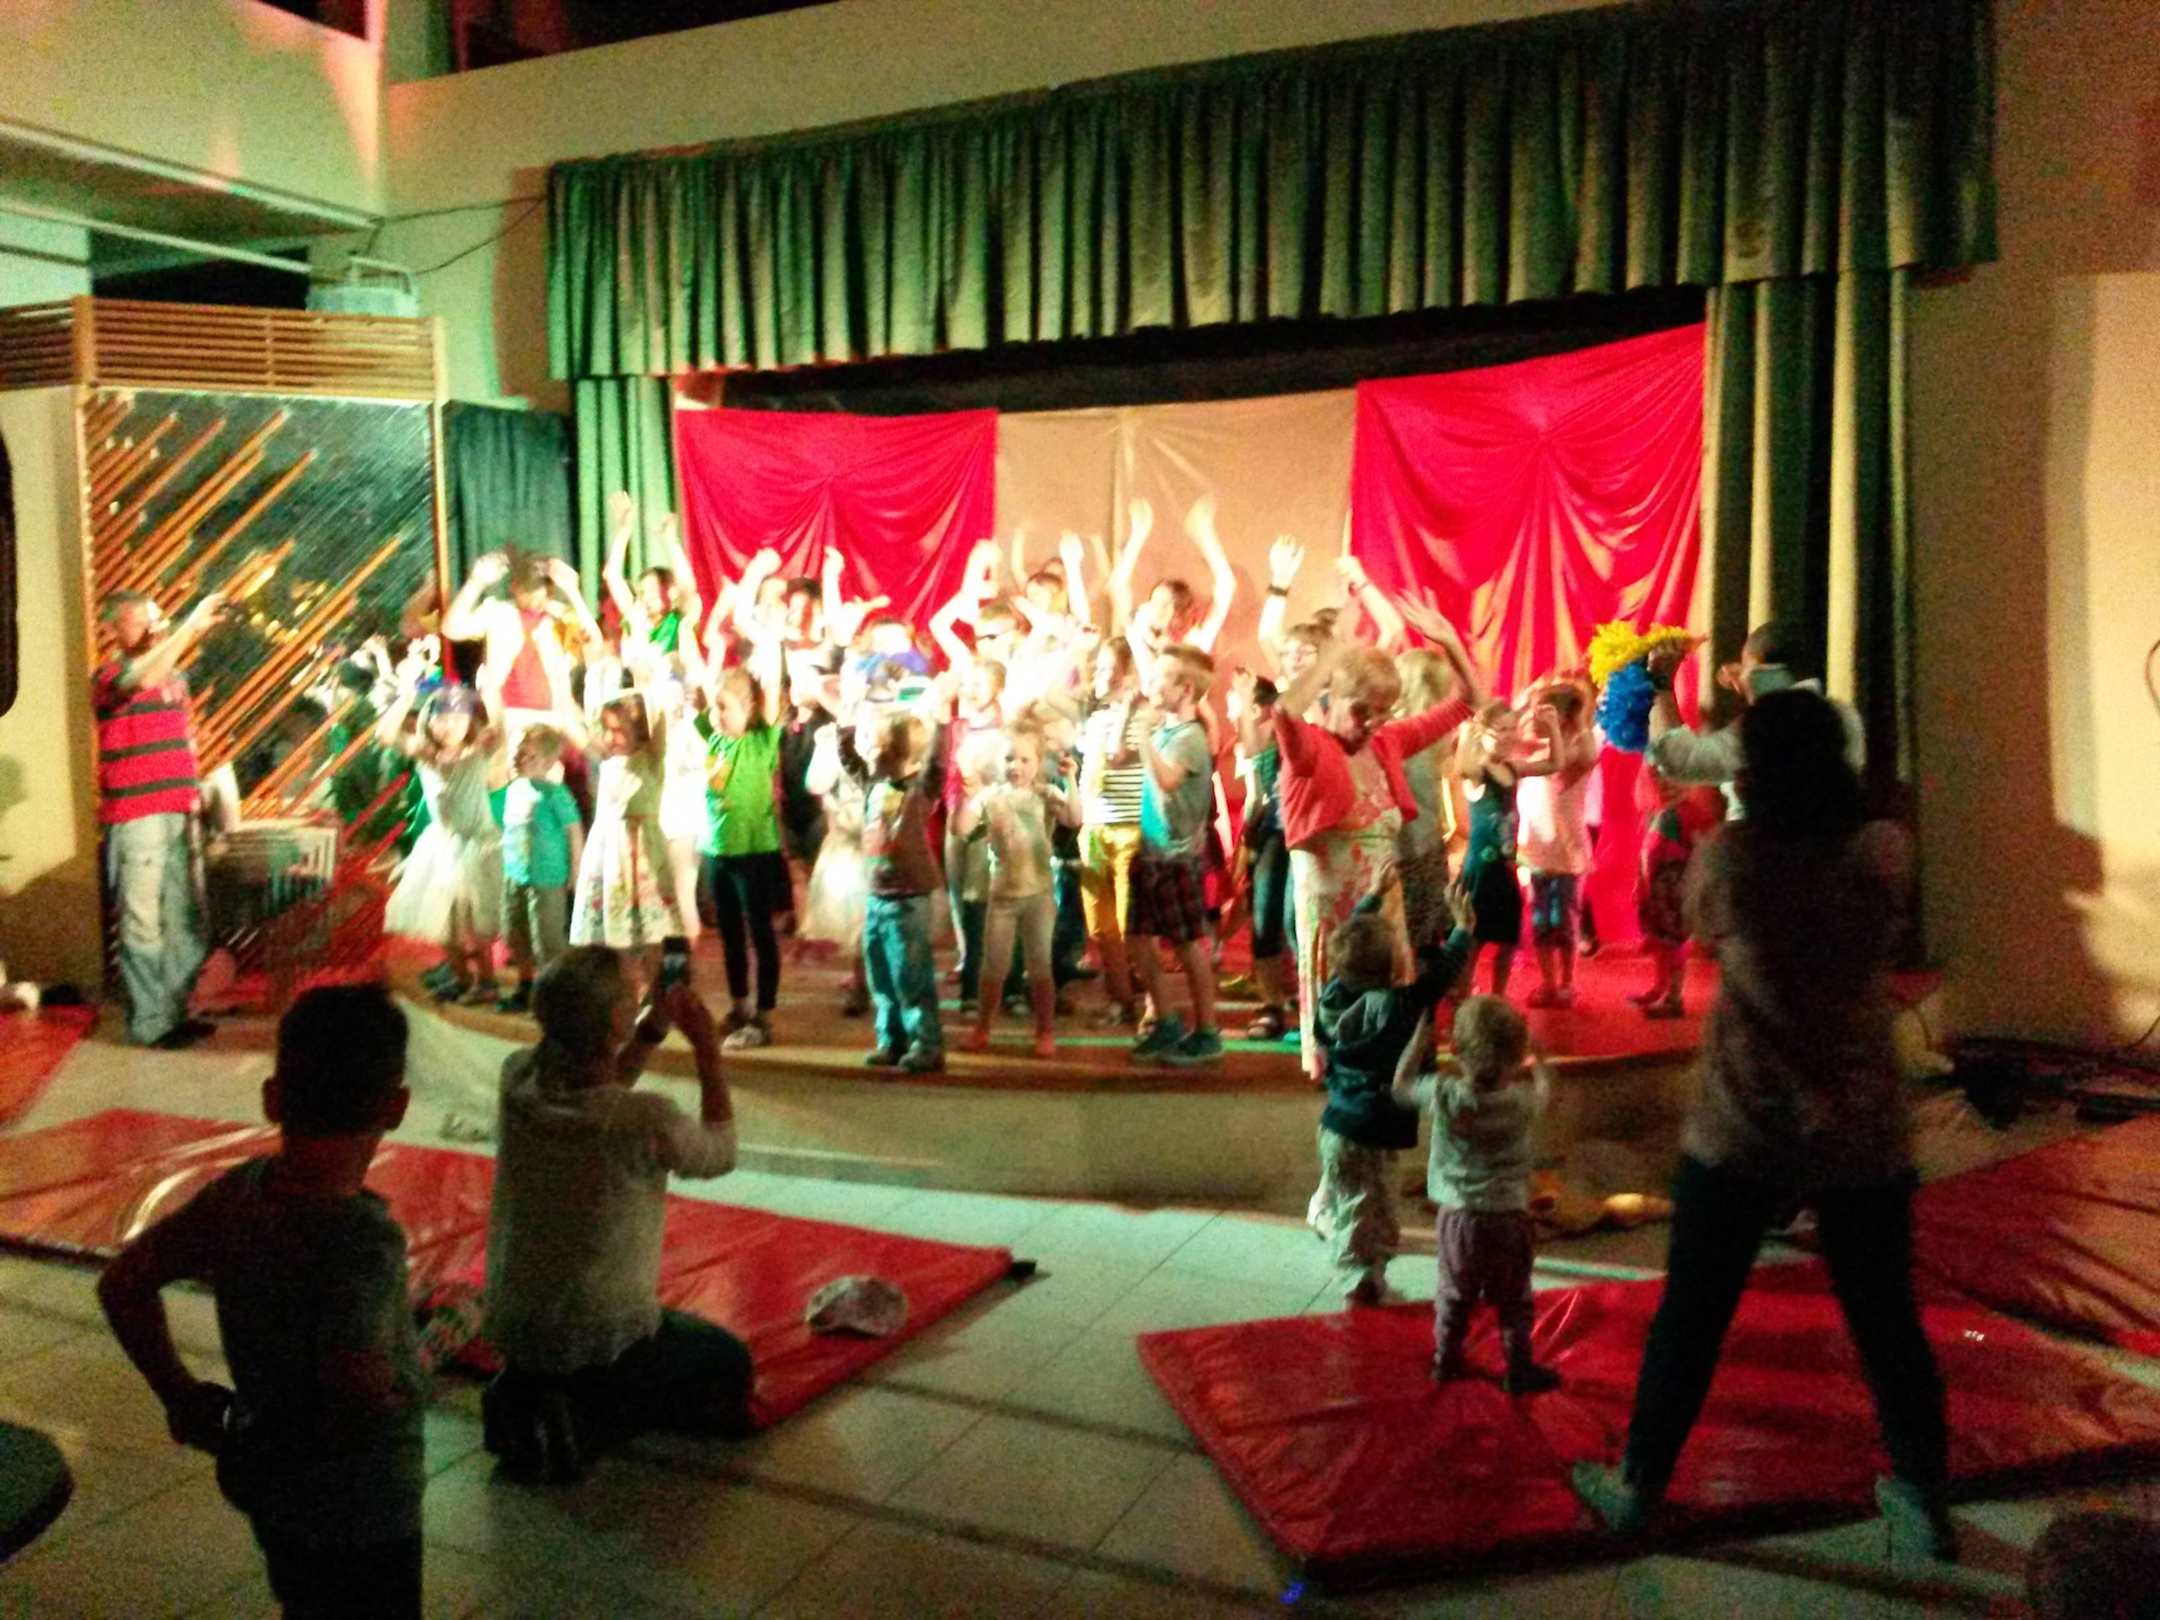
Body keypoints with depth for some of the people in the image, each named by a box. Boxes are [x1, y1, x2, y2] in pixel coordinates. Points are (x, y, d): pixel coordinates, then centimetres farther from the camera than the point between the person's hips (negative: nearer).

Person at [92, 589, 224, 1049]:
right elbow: (143, 680, -29)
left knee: (185, 919, 11)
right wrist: (190, 627, -26)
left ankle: (176, 1010, 20)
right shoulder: (109, 675, -6)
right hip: (134, 816, -7)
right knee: (142, 921, -5)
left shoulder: (173, 674, 15)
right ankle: (150, 1022, -1)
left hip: (178, 812, 7)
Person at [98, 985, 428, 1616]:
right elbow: (363, 1394, -41)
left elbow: (123, 1283, 2)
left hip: (271, 1486, 7)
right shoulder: (363, 1238, -31)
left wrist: (181, 1393, 8)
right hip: (358, 1513, -7)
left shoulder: (237, 1192, -10)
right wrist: (413, 1374, -20)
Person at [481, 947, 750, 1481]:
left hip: (510, 1327, 6)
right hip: (601, 1339, -6)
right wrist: (708, 1050, 0)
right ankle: (583, 1422, -1)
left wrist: (653, 1030, -1)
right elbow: (720, 1153, -6)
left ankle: (528, 1395, 10)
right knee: (729, 1366, 22)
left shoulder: (519, 1077, -14)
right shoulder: (645, 1120, -30)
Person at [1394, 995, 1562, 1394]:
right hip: (1508, 1218, -1)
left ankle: (1446, 1360, 34)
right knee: (1513, 1301, 15)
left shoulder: (1442, 1094, -18)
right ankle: (1519, 1369, 25)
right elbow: (1543, 1085, 6)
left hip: (1457, 1217, 2)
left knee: (1454, 1295, 20)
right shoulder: (1522, 1102, -18)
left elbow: (1400, 1087, 2)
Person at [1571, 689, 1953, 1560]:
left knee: (1690, 1318, 11)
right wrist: (1813, 778, 16)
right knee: (1887, 1321, 18)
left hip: (1743, 1130, -2)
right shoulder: (1884, 852, -6)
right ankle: (1924, 1500, 32)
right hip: (1864, 1130, 2)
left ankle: (1637, 1485, 24)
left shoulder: (1729, 855, -12)